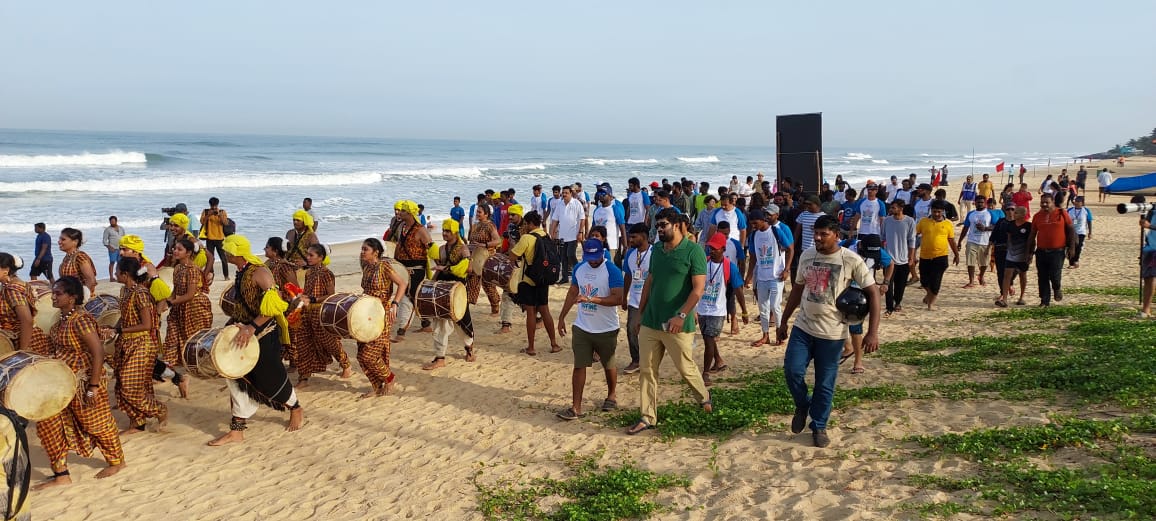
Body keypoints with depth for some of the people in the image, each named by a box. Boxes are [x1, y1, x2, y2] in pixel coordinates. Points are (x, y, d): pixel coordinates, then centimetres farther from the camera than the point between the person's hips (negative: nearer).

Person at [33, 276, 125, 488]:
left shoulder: (81, 320, -22)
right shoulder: (62, 319, 7)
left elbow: (98, 352, -25)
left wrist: (94, 386, -26)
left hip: (82, 382, -9)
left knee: (95, 423, 8)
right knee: (48, 423, 6)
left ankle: (116, 461, 30)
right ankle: (61, 475, 15)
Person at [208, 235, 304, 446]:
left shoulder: (259, 272, -20)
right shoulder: (241, 273, 7)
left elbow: (273, 306, -29)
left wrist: (252, 328, -34)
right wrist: (234, 323, 14)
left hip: (264, 335, -8)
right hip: (244, 333, 8)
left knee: (270, 379, 7)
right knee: (238, 379, 6)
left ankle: (296, 409, 34)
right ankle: (236, 431, 11)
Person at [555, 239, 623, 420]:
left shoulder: (612, 271, -16)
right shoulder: (579, 268, 3)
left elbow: (618, 298, -25)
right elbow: (572, 293, 15)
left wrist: (591, 299, -33)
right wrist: (562, 317, 13)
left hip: (606, 329, -4)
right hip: (581, 328, 4)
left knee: (608, 365, 14)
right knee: (579, 366, -1)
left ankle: (612, 395, 38)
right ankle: (576, 407, 0)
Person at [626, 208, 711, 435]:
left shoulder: (693, 251, -10)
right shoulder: (657, 251, 10)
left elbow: (698, 288, -15)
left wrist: (681, 316, -22)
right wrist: (640, 312, 15)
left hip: (677, 325, -6)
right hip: (650, 322, 6)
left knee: (686, 368, 7)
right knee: (647, 370, 6)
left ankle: (704, 397, 35)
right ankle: (648, 417, 15)